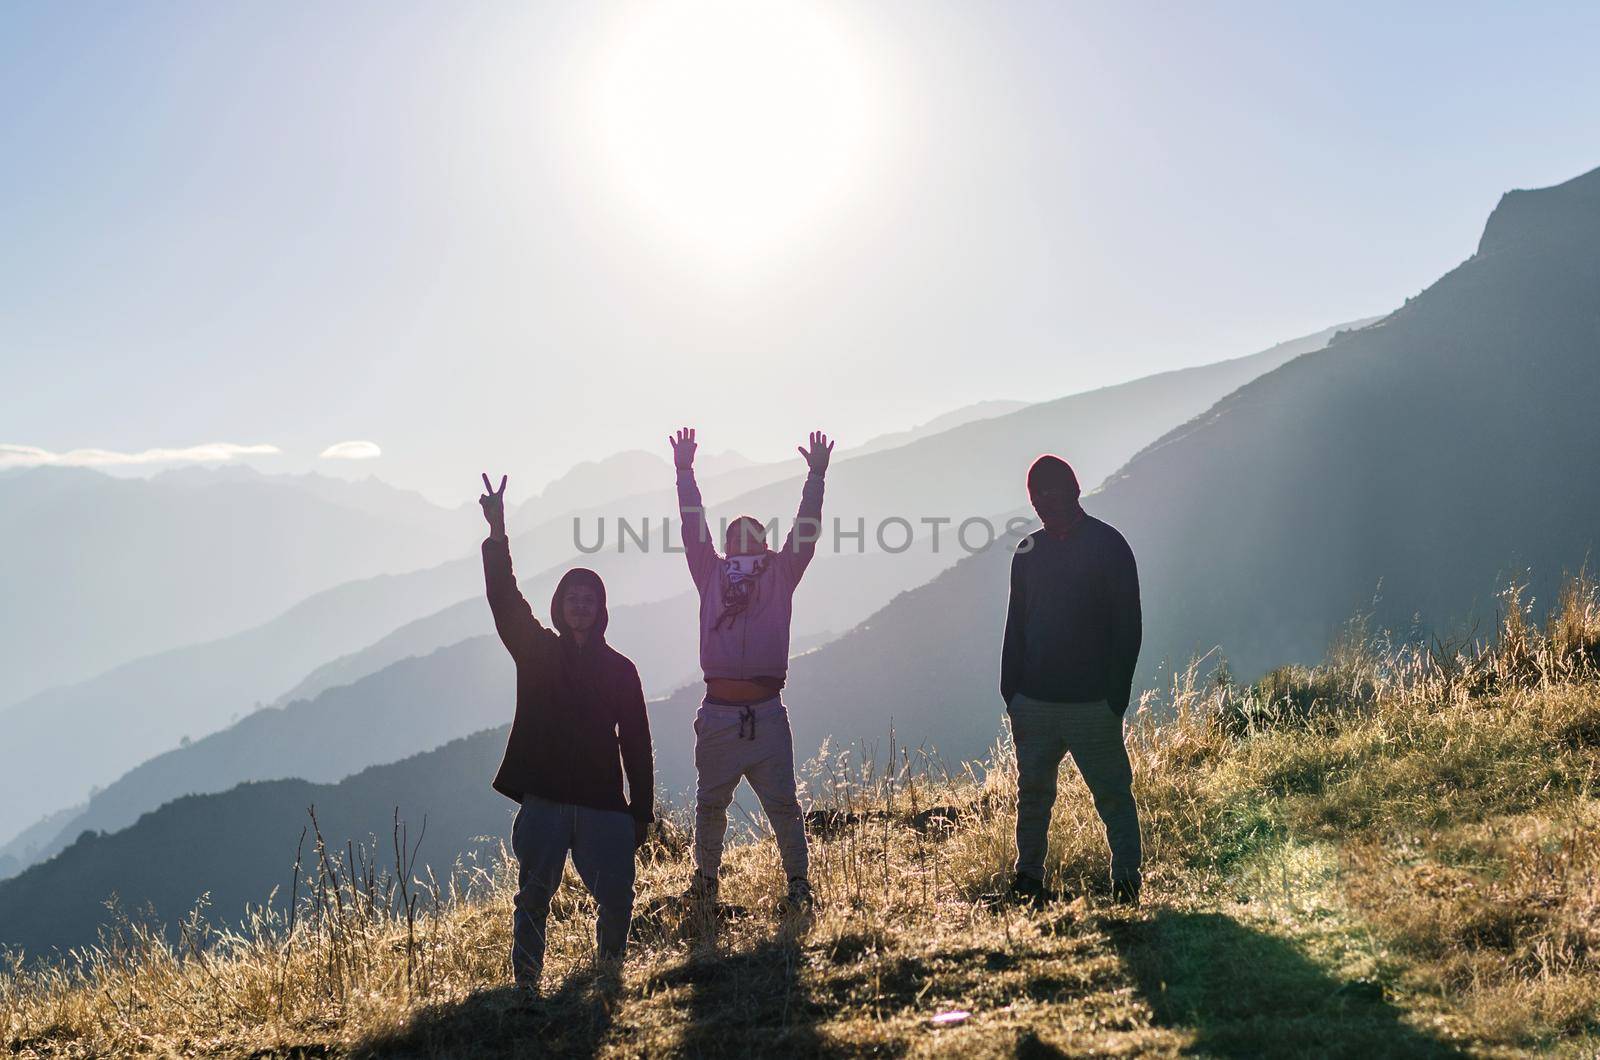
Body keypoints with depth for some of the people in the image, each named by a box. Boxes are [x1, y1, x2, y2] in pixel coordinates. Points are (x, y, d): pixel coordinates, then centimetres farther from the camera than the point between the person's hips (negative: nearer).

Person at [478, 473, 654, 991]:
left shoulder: (620, 669, 10)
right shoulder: (537, 652, 9)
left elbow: (635, 743, 10)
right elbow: (505, 602, -6)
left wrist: (641, 811, 5)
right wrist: (498, 535, -20)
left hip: (603, 802, 1)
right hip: (544, 798, 0)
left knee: (617, 899, -5)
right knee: (534, 896, -6)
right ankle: (526, 986, 3)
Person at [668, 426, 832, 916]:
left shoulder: (779, 574, 10)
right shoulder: (712, 574, 9)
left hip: (766, 713, 0)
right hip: (717, 712, 0)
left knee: (783, 803, 3)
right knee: (710, 803, 8)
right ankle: (706, 877, 18)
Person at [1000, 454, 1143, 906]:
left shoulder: (1108, 546, -2)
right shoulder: (1029, 551, 12)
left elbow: (1127, 628, -4)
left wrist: (1116, 696, -11)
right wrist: (1010, 693, 9)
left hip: (1092, 703, -4)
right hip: (1034, 701, 4)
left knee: (1112, 793, 0)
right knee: (1032, 792, 6)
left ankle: (1126, 878, 8)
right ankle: (1028, 878, 15)